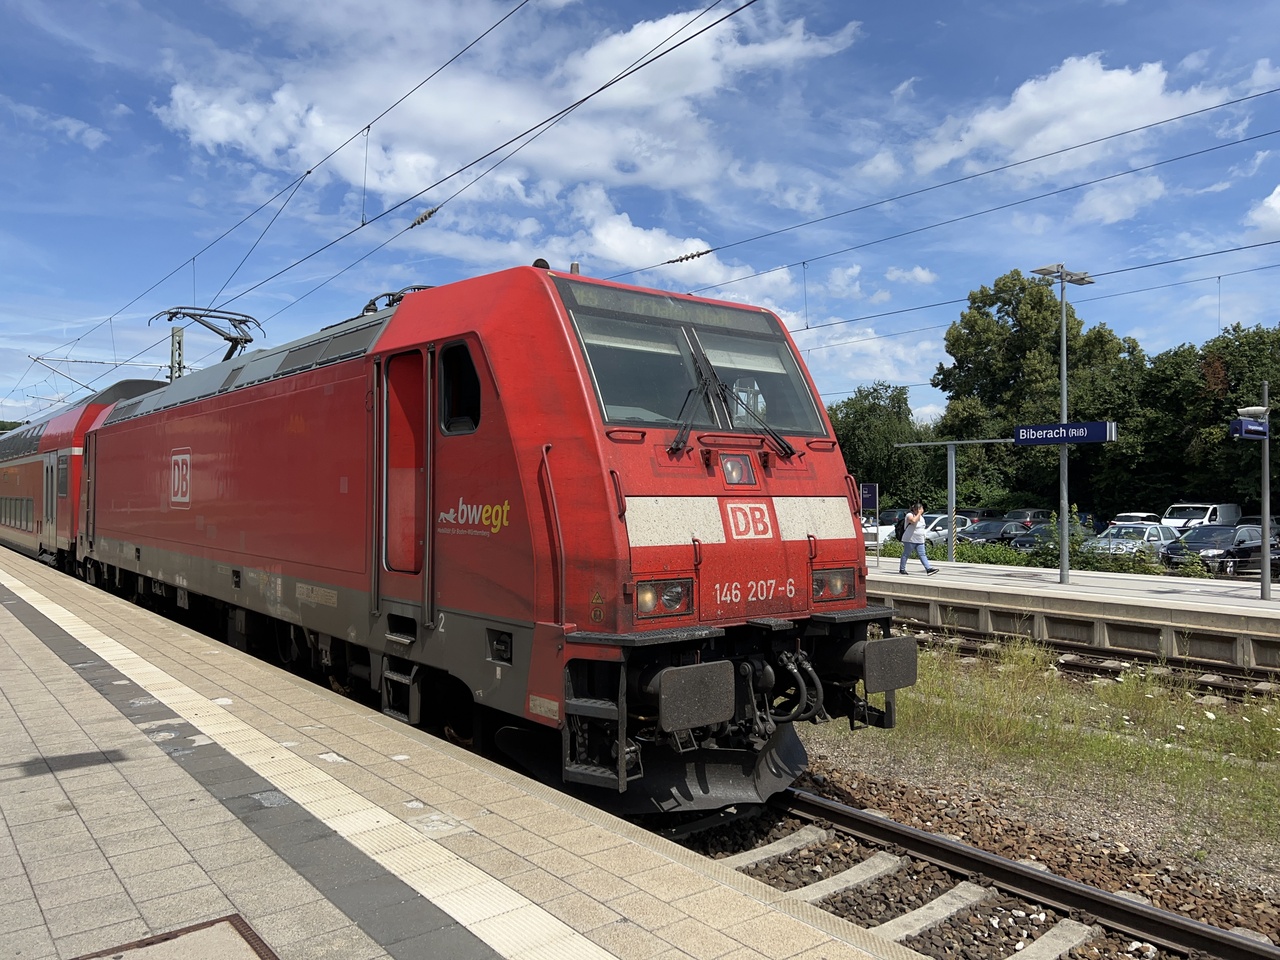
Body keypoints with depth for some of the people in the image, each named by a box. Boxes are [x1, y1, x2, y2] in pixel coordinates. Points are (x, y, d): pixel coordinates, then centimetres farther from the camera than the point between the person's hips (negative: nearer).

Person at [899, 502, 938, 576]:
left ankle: (928, 569, -7)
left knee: (922, 555, 0)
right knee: (906, 555, 1)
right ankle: (902, 569, 10)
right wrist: (919, 513, -22)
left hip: (919, 541, 7)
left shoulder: (921, 517, 15)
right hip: (910, 540, -7)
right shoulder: (909, 515, -11)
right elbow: (914, 521, -34)